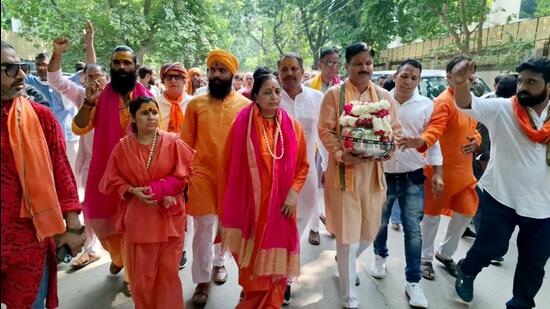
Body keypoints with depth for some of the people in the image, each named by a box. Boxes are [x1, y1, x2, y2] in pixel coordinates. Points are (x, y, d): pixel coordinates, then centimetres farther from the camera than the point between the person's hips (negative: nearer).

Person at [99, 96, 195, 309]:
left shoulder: (173, 142, -5)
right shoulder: (123, 146, -1)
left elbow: (184, 173, -2)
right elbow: (112, 179, 4)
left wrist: (162, 189, -15)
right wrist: (133, 191, -13)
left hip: (169, 217, -1)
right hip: (139, 218, 1)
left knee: (168, 271, 9)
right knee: (142, 273, 11)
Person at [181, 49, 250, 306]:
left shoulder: (245, 105, -2)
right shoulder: (195, 104, 0)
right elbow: (186, 142, 4)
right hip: (202, 173, 0)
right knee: (204, 227, 3)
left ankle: (219, 263, 43)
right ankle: (202, 281, 19)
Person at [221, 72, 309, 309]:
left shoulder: (293, 127, 1)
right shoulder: (242, 125, -7)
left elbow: (303, 165, 8)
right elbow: (228, 166, -4)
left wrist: (294, 192, -7)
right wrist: (229, 207, -3)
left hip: (280, 205, 2)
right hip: (250, 204, -2)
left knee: (276, 260, 11)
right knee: (252, 259, 12)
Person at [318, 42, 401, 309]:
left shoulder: (384, 96, 10)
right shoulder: (334, 94, -2)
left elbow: (395, 130, 10)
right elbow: (325, 130, -6)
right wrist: (340, 155, -21)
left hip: (373, 171, 5)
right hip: (344, 171, -4)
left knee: (369, 231, 14)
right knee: (348, 236, -1)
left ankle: (345, 260, 48)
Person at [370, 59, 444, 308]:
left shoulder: (426, 105, -2)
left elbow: (433, 140, 2)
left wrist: (438, 173, -2)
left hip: (413, 177, 0)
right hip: (382, 174, 1)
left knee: (413, 230, 3)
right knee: (380, 222, 17)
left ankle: (413, 281, 15)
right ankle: (380, 255, 44)